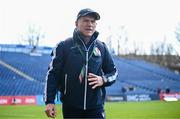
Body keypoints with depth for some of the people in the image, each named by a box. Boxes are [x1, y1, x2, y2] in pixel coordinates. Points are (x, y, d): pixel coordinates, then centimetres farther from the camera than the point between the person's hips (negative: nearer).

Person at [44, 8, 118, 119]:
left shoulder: (101, 47, 8)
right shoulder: (64, 46, 0)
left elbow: (113, 72, 15)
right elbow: (53, 74, -2)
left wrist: (103, 80, -7)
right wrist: (50, 101, -9)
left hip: (95, 107, 2)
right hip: (71, 107, -1)